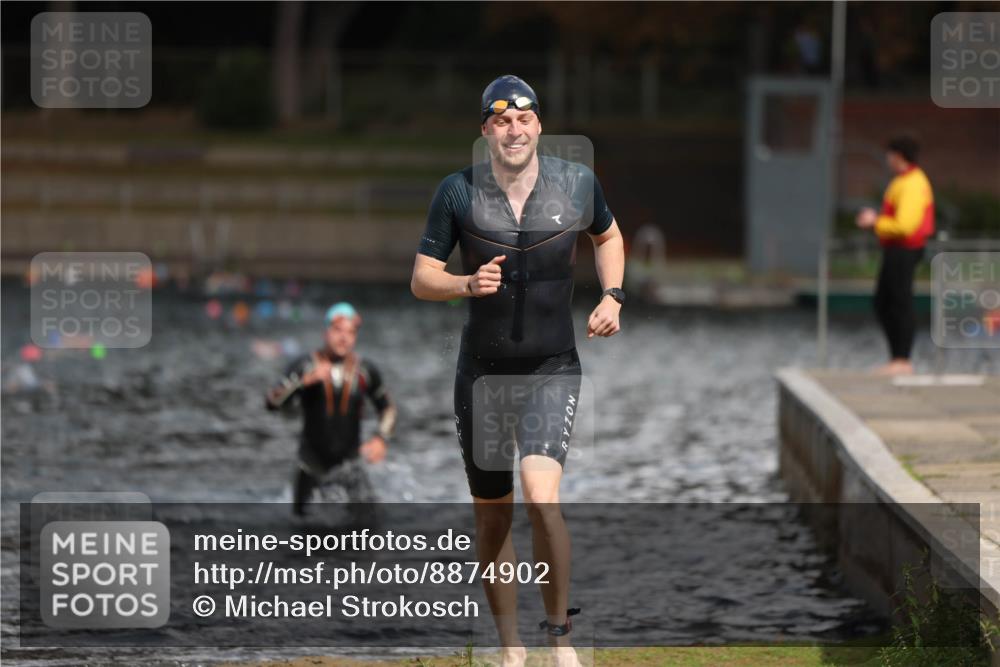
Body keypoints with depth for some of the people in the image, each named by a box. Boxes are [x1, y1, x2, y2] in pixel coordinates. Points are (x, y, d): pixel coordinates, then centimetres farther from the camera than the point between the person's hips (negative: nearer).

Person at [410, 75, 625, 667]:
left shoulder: (577, 183, -2)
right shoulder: (458, 192, -5)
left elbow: (608, 235, 20)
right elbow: (421, 279, 0)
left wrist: (612, 296, 5)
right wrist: (467, 284, -20)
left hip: (554, 371, -1)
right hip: (483, 371, 1)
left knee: (541, 497, -22)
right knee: (492, 516, 8)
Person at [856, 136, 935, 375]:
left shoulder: (912, 185, -19)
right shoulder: (906, 181, 16)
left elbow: (904, 226, -26)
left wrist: (875, 223, -12)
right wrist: (876, 219, 12)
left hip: (903, 252, -11)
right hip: (895, 251, 11)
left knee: (901, 305, -5)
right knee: (883, 304, 13)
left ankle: (903, 362, -1)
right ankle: (897, 358, 17)